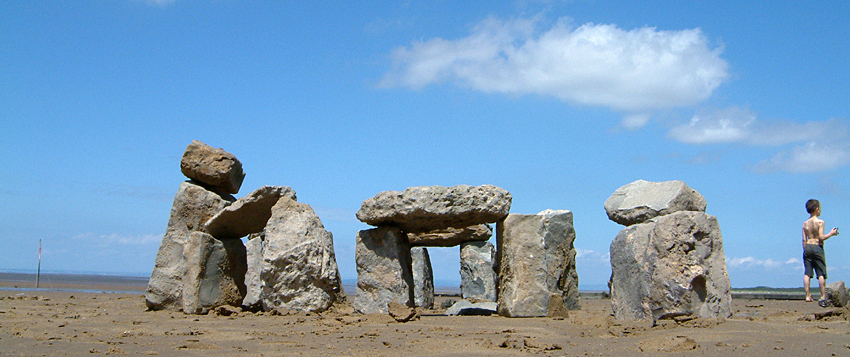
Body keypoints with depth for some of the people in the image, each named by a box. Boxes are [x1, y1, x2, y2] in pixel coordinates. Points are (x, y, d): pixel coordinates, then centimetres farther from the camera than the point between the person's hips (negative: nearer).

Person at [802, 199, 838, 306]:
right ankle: (823, 296, -3)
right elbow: (821, 237, -13)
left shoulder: (805, 223, 7)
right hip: (817, 247, -5)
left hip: (807, 247, 5)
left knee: (807, 273, 4)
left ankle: (808, 296, 3)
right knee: (821, 273, -1)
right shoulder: (820, 222, -8)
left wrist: (805, 250, 14)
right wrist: (831, 233, 2)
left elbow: (804, 240, 7)